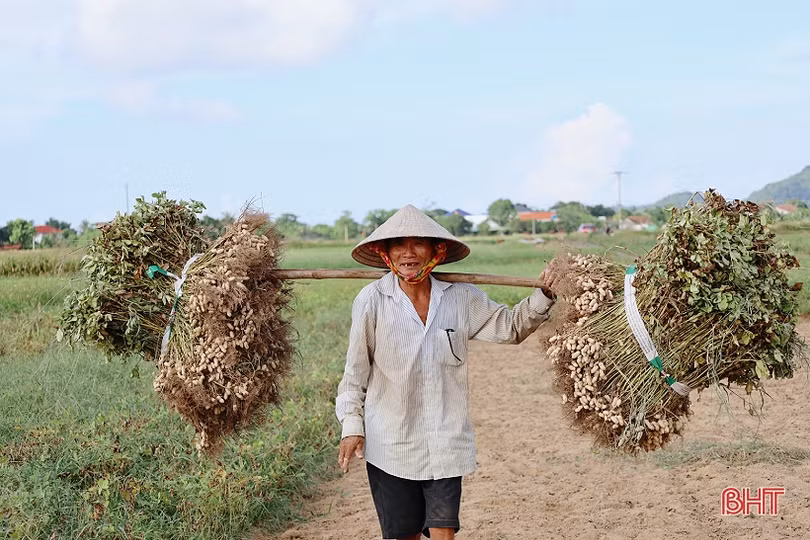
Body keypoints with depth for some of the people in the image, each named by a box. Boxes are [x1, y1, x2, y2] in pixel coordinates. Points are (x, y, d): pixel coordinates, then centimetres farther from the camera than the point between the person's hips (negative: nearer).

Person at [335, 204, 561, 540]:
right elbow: (356, 370, 0)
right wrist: (351, 426, -1)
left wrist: (543, 296, -2)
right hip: (390, 445, -1)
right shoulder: (372, 301, -9)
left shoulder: (461, 299, -2)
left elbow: (511, 327, 13)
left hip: (446, 442, 2)